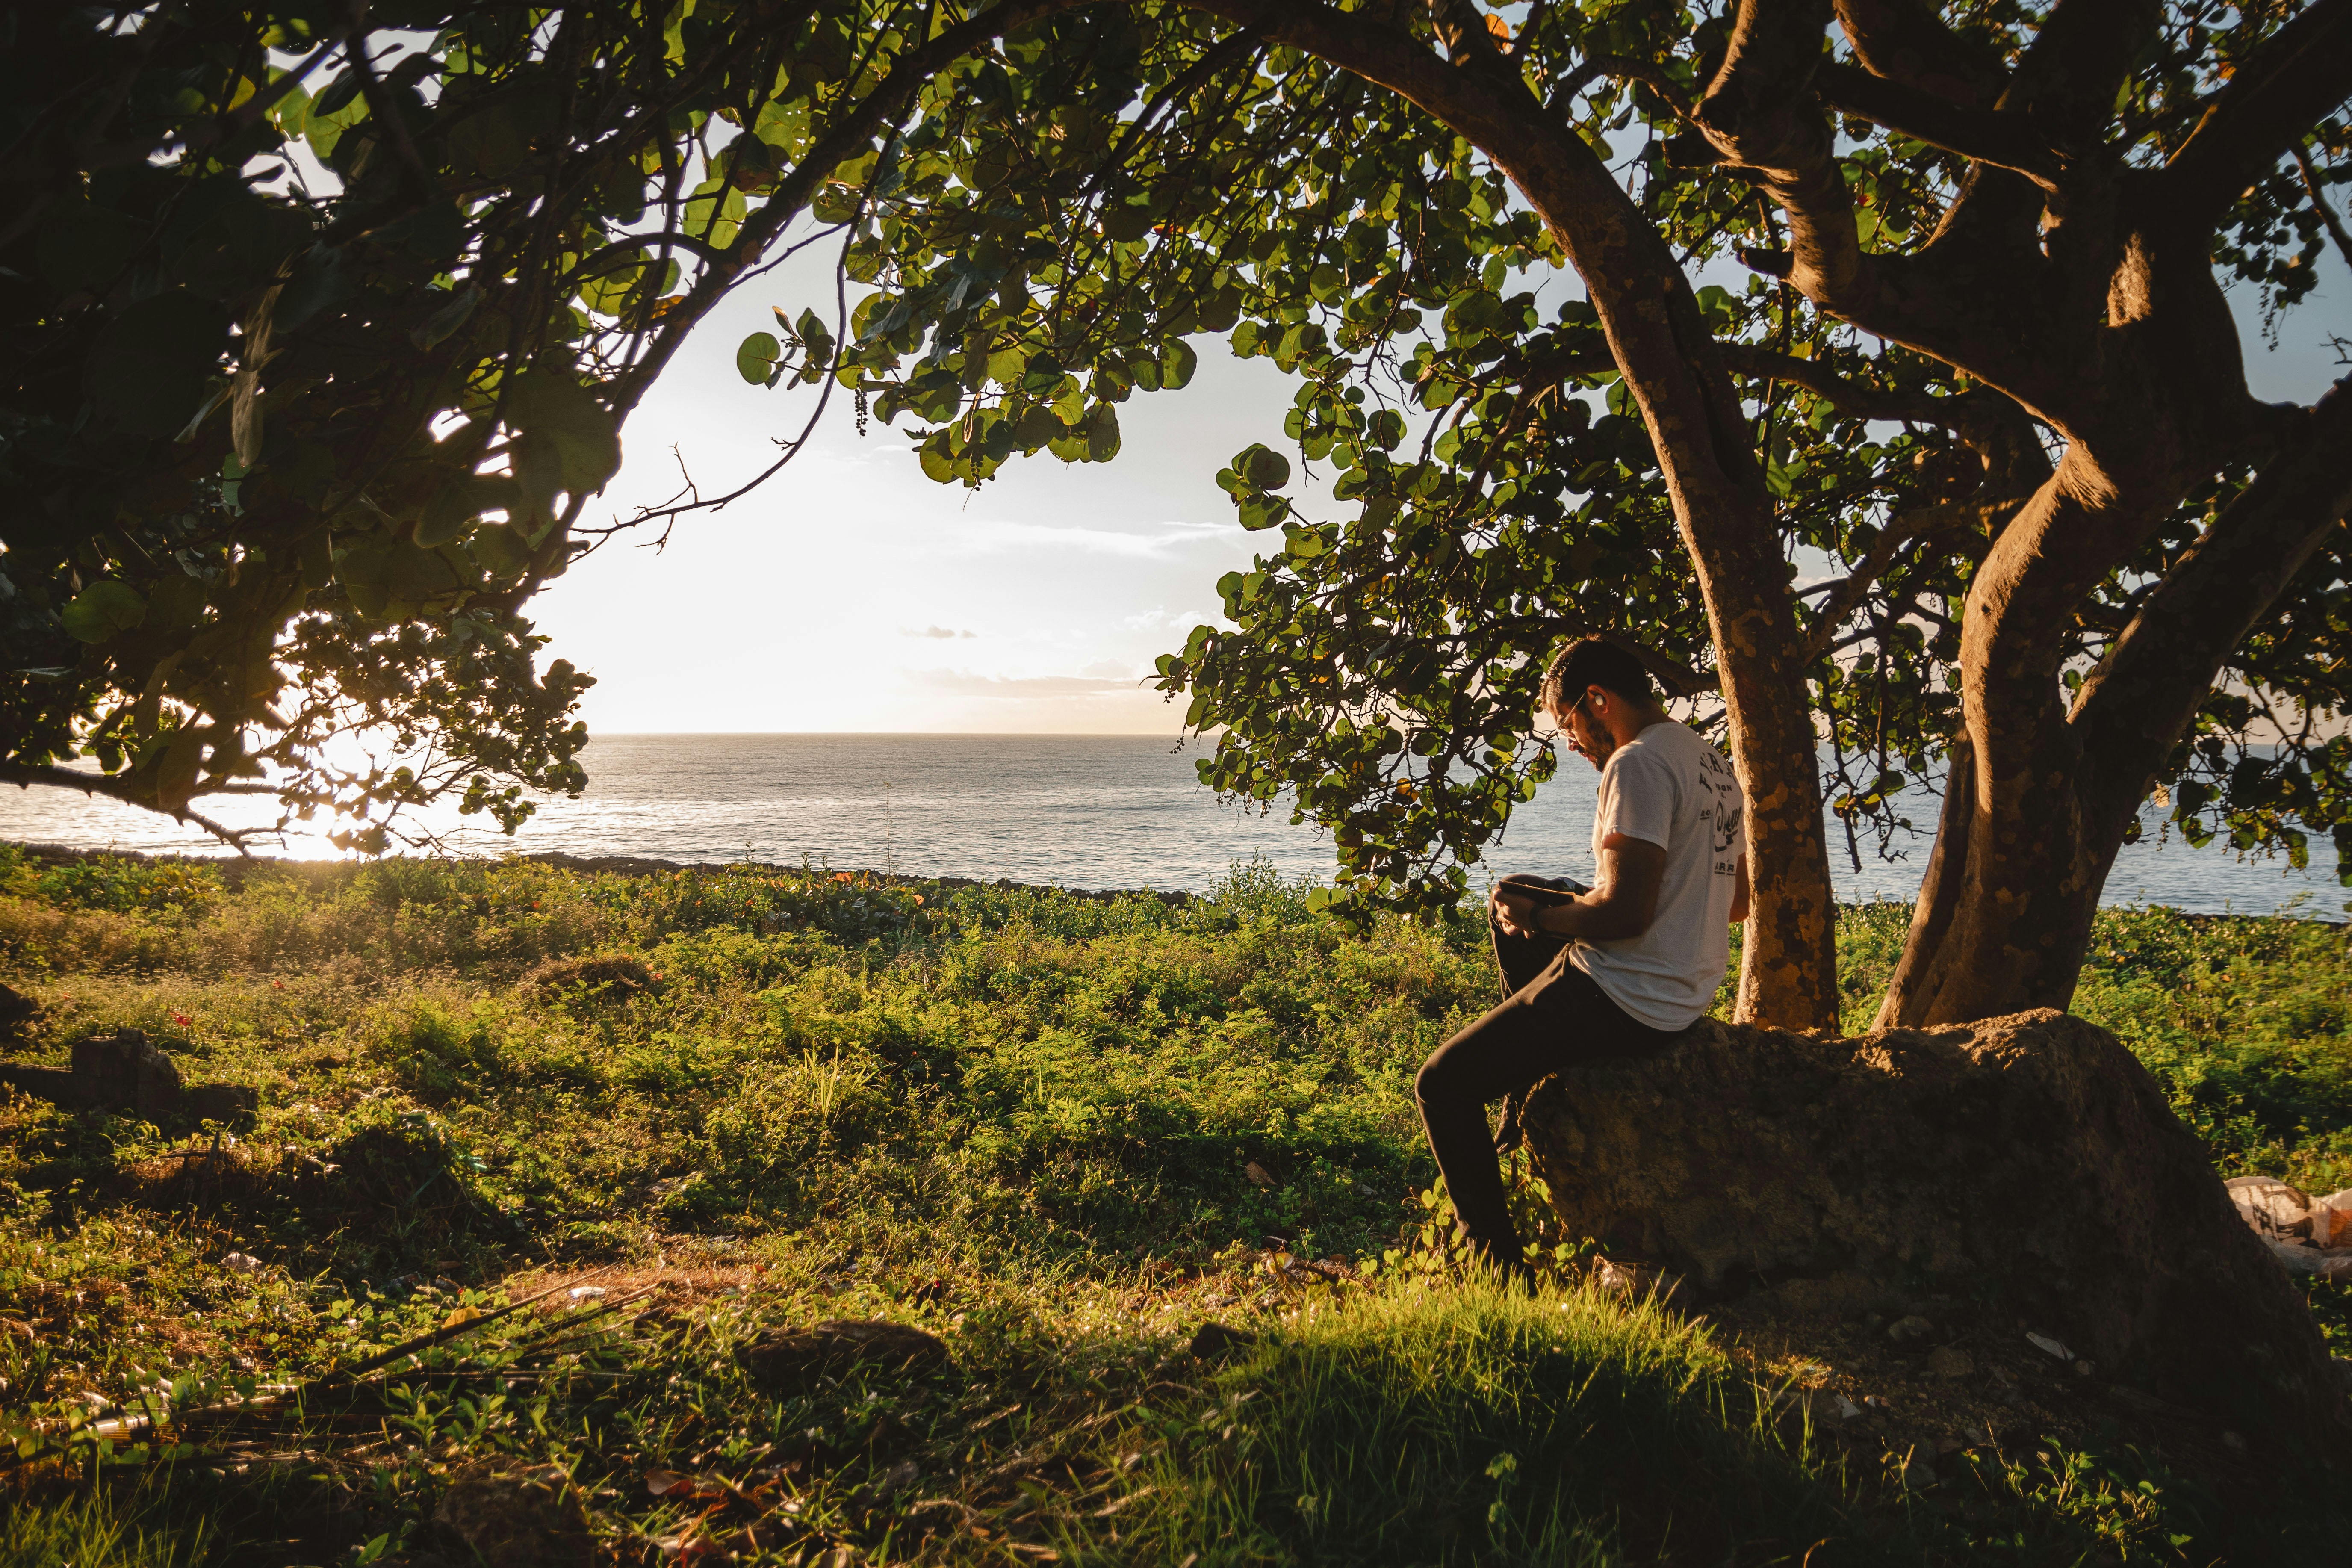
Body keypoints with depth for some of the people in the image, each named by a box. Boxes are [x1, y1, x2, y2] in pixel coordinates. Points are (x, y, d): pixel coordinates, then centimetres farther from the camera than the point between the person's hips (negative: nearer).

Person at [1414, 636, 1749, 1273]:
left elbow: (1627, 911, -27)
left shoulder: (1638, 764, -19)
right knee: (1511, 893, 28)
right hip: (1687, 994, 10)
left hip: (1624, 1003, -10)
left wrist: (1538, 917, -10)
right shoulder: (1714, 764, 11)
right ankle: (1524, 1098, 29)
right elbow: (1738, 899, 20)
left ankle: (1496, 1262, 3)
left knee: (1441, 1085, 2)